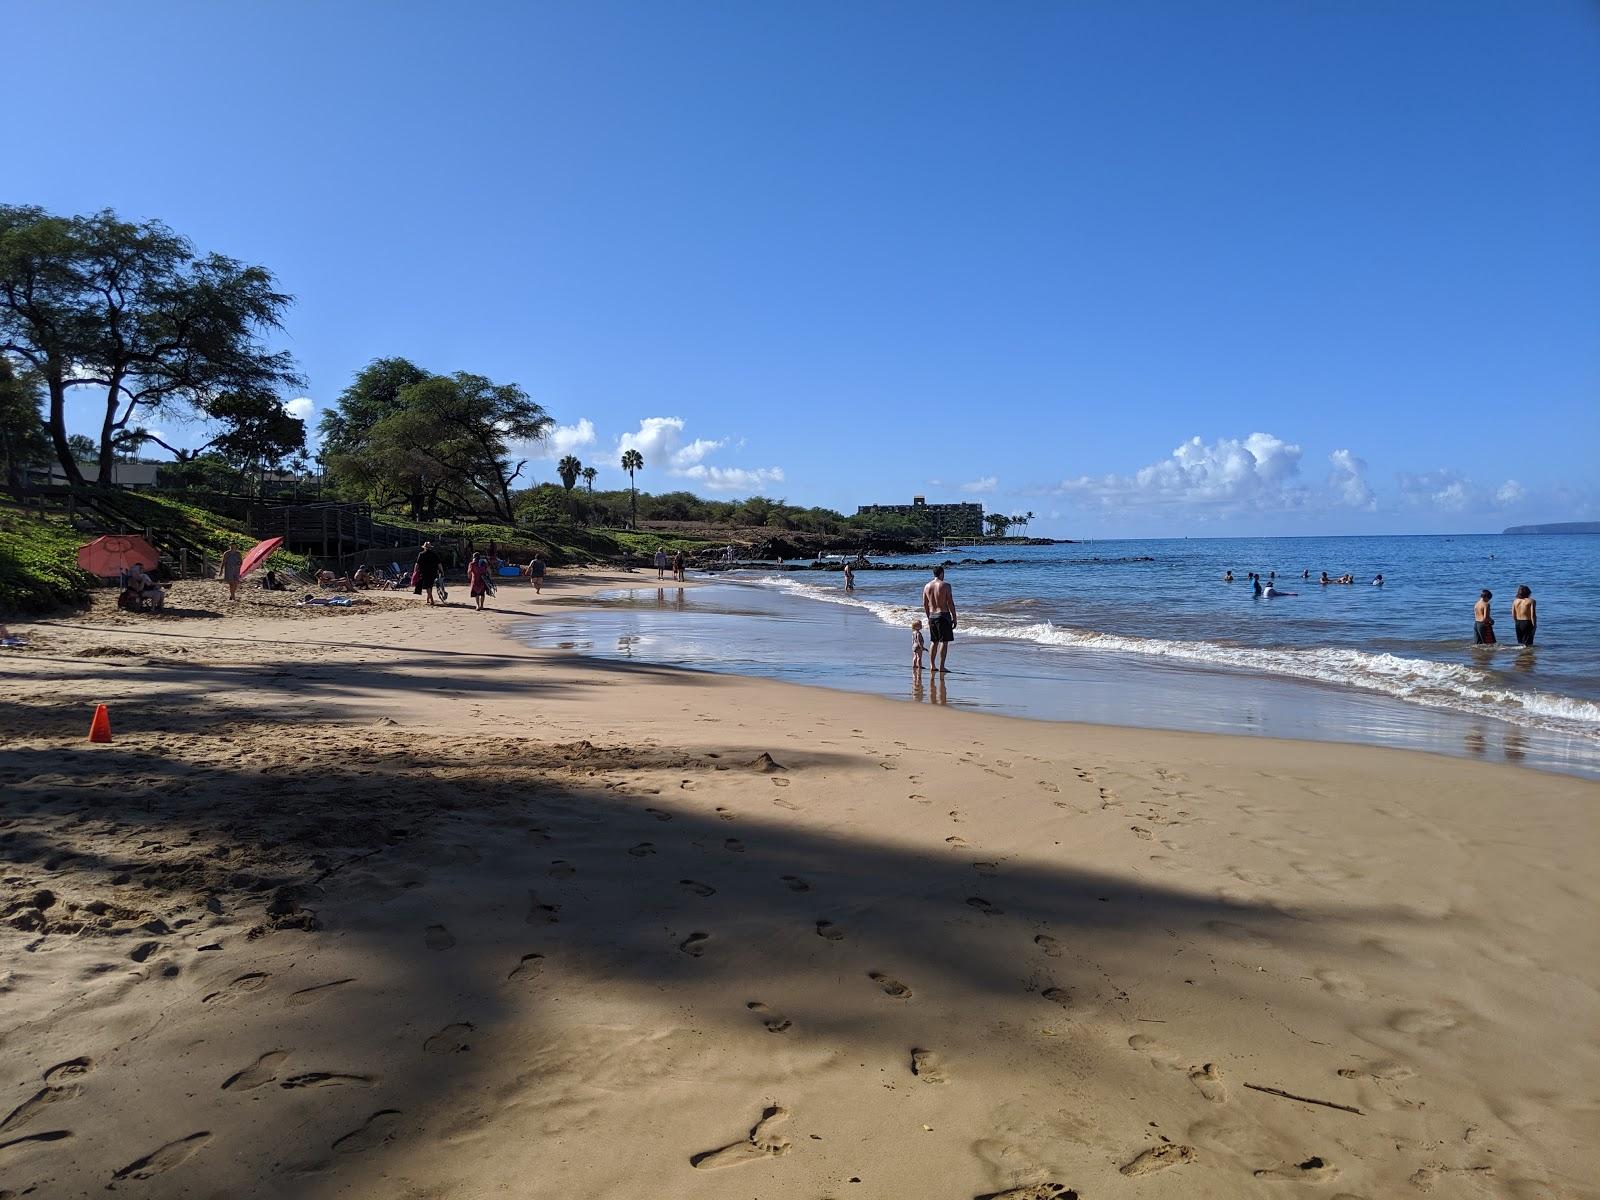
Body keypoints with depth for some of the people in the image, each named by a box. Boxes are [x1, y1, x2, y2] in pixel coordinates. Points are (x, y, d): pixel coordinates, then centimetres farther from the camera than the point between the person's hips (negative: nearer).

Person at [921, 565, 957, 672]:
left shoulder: (927, 586, 6)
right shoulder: (945, 585, -10)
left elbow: (925, 604, 11)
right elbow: (950, 603, -10)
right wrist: (954, 618, -4)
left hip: (932, 616, 6)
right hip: (943, 615, -6)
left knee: (934, 642, 14)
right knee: (944, 642, -1)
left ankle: (932, 665, 14)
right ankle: (941, 666, -5)